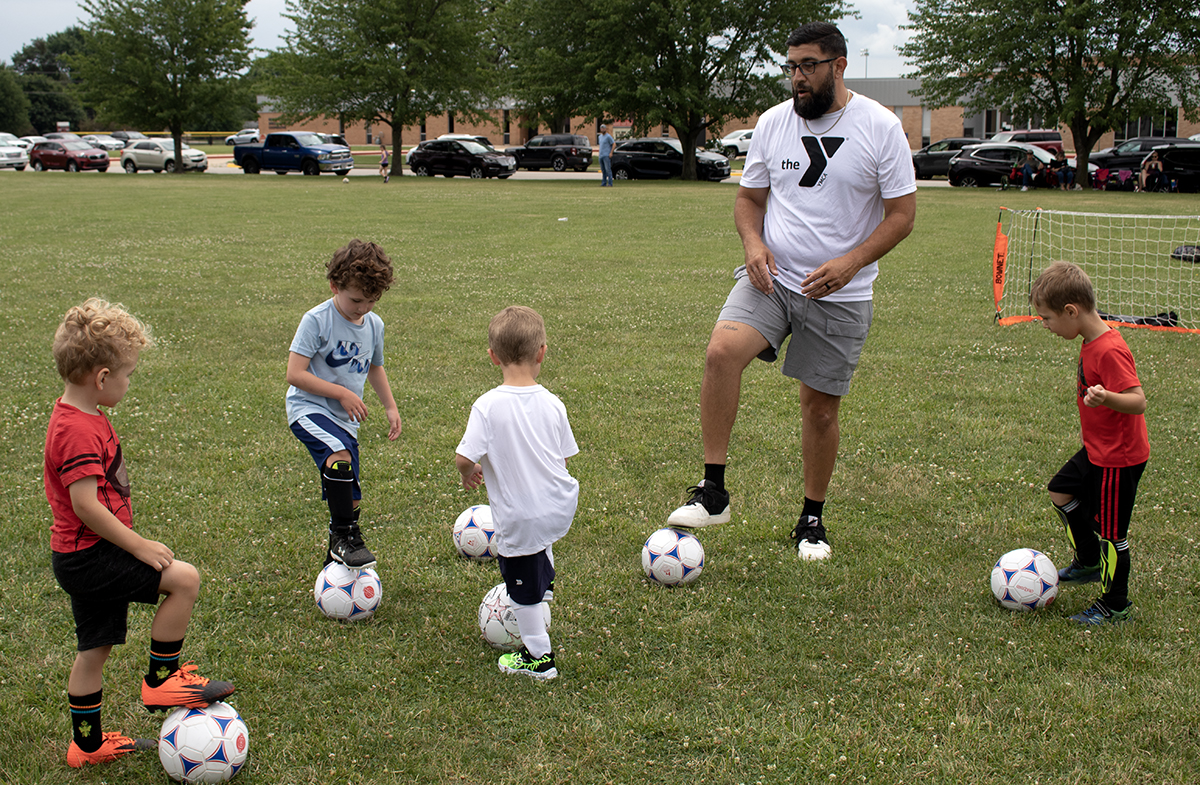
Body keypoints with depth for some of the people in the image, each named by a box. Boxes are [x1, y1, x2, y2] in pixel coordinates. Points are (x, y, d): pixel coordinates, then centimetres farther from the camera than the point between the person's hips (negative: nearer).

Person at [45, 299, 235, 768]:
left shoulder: (82, 418, 11)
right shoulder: (78, 430, -23)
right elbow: (85, 504, -27)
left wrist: (129, 543, 24)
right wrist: (139, 546, -21)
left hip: (86, 557, 11)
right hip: (87, 556, -11)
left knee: (95, 649, 18)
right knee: (184, 578, -15)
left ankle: (88, 744, 30)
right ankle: (161, 681, -2)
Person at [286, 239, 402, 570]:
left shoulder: (374, 325, 6)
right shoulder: (317, 320, -14)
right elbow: (295, 374, -18)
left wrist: (390, 407, 20)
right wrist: (341, 392, -20)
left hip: (345, 418, 7)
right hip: (309, 408, -6)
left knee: (348, 499, 8)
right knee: (340, 456, -35)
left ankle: (336, 561, 29)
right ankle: (344, 536, -24)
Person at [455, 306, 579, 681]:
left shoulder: (487, 406, -20)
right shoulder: (552, 404, -8)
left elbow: (464, 457, -22)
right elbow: (564, 456, 3)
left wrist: (469, 474, 1)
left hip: (519, 517, -5)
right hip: (561, 506, 5)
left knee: (523, 590, 14)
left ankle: (539, 657, 27)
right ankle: (545, 584, 55)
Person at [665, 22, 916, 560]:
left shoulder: (879, 127, -7)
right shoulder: (773, 122, 3)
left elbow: (902, 213, -6)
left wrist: (850, 262, -20)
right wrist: (753, 243, -9)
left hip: (841, 295, -2)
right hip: (771, 277, 2)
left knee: (820, 406, 5)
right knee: (722, 351, -24)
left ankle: (812, 518, 27)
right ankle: (713, 491, -16)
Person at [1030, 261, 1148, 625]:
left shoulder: (1110, 352, -29)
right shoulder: (1092, 342, 2)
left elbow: (1138, 401, -35)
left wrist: (1106, 398, -51)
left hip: (1118, 458, -11)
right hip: (1097, 450, 11)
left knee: (1110, 530, 0)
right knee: (1061, 491, 23)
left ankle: (1116, 605, 16)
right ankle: (1088, 564, 40)